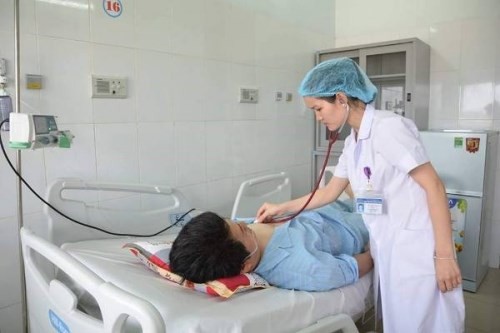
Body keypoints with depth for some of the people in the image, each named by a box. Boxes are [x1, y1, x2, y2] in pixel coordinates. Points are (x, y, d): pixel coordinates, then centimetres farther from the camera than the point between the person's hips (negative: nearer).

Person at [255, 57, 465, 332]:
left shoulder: (388, 127, -15)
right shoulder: (352, 143, 10)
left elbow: (434, 186, -16)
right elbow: (329, 193, 19)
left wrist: (444, 256, -17)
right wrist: (281, 208, 17)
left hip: (415, 247, -7)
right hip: (386, 248, 8)